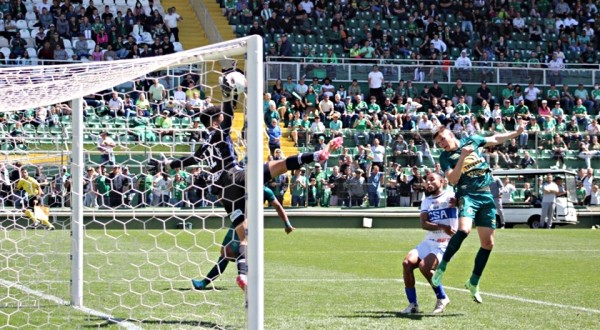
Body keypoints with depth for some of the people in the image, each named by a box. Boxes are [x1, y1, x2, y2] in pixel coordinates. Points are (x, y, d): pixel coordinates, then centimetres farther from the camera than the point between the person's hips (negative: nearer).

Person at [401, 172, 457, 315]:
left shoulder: (451, 196, -2)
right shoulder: (426, 201, 14)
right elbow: (423, 223, -4)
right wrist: (442, 227, -19)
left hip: (445, 244, -6)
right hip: (428, 242, 6)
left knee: (424, 266, -27)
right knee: (407, 262, -16)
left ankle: (442, 299, -6)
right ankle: (412, 304, -8)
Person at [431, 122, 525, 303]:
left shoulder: (472, 140, 10)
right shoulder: (445, 157, -1)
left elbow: (495, 139, 25)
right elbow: (453, 180, -15)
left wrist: (516, 133, 20)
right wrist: (463, 157, -21)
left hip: (487, 196, 4)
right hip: (467, 195, -4)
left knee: (488, 243, 2)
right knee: (463, 230, -32)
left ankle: (473, 283, 14)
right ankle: (442, 266, -19)